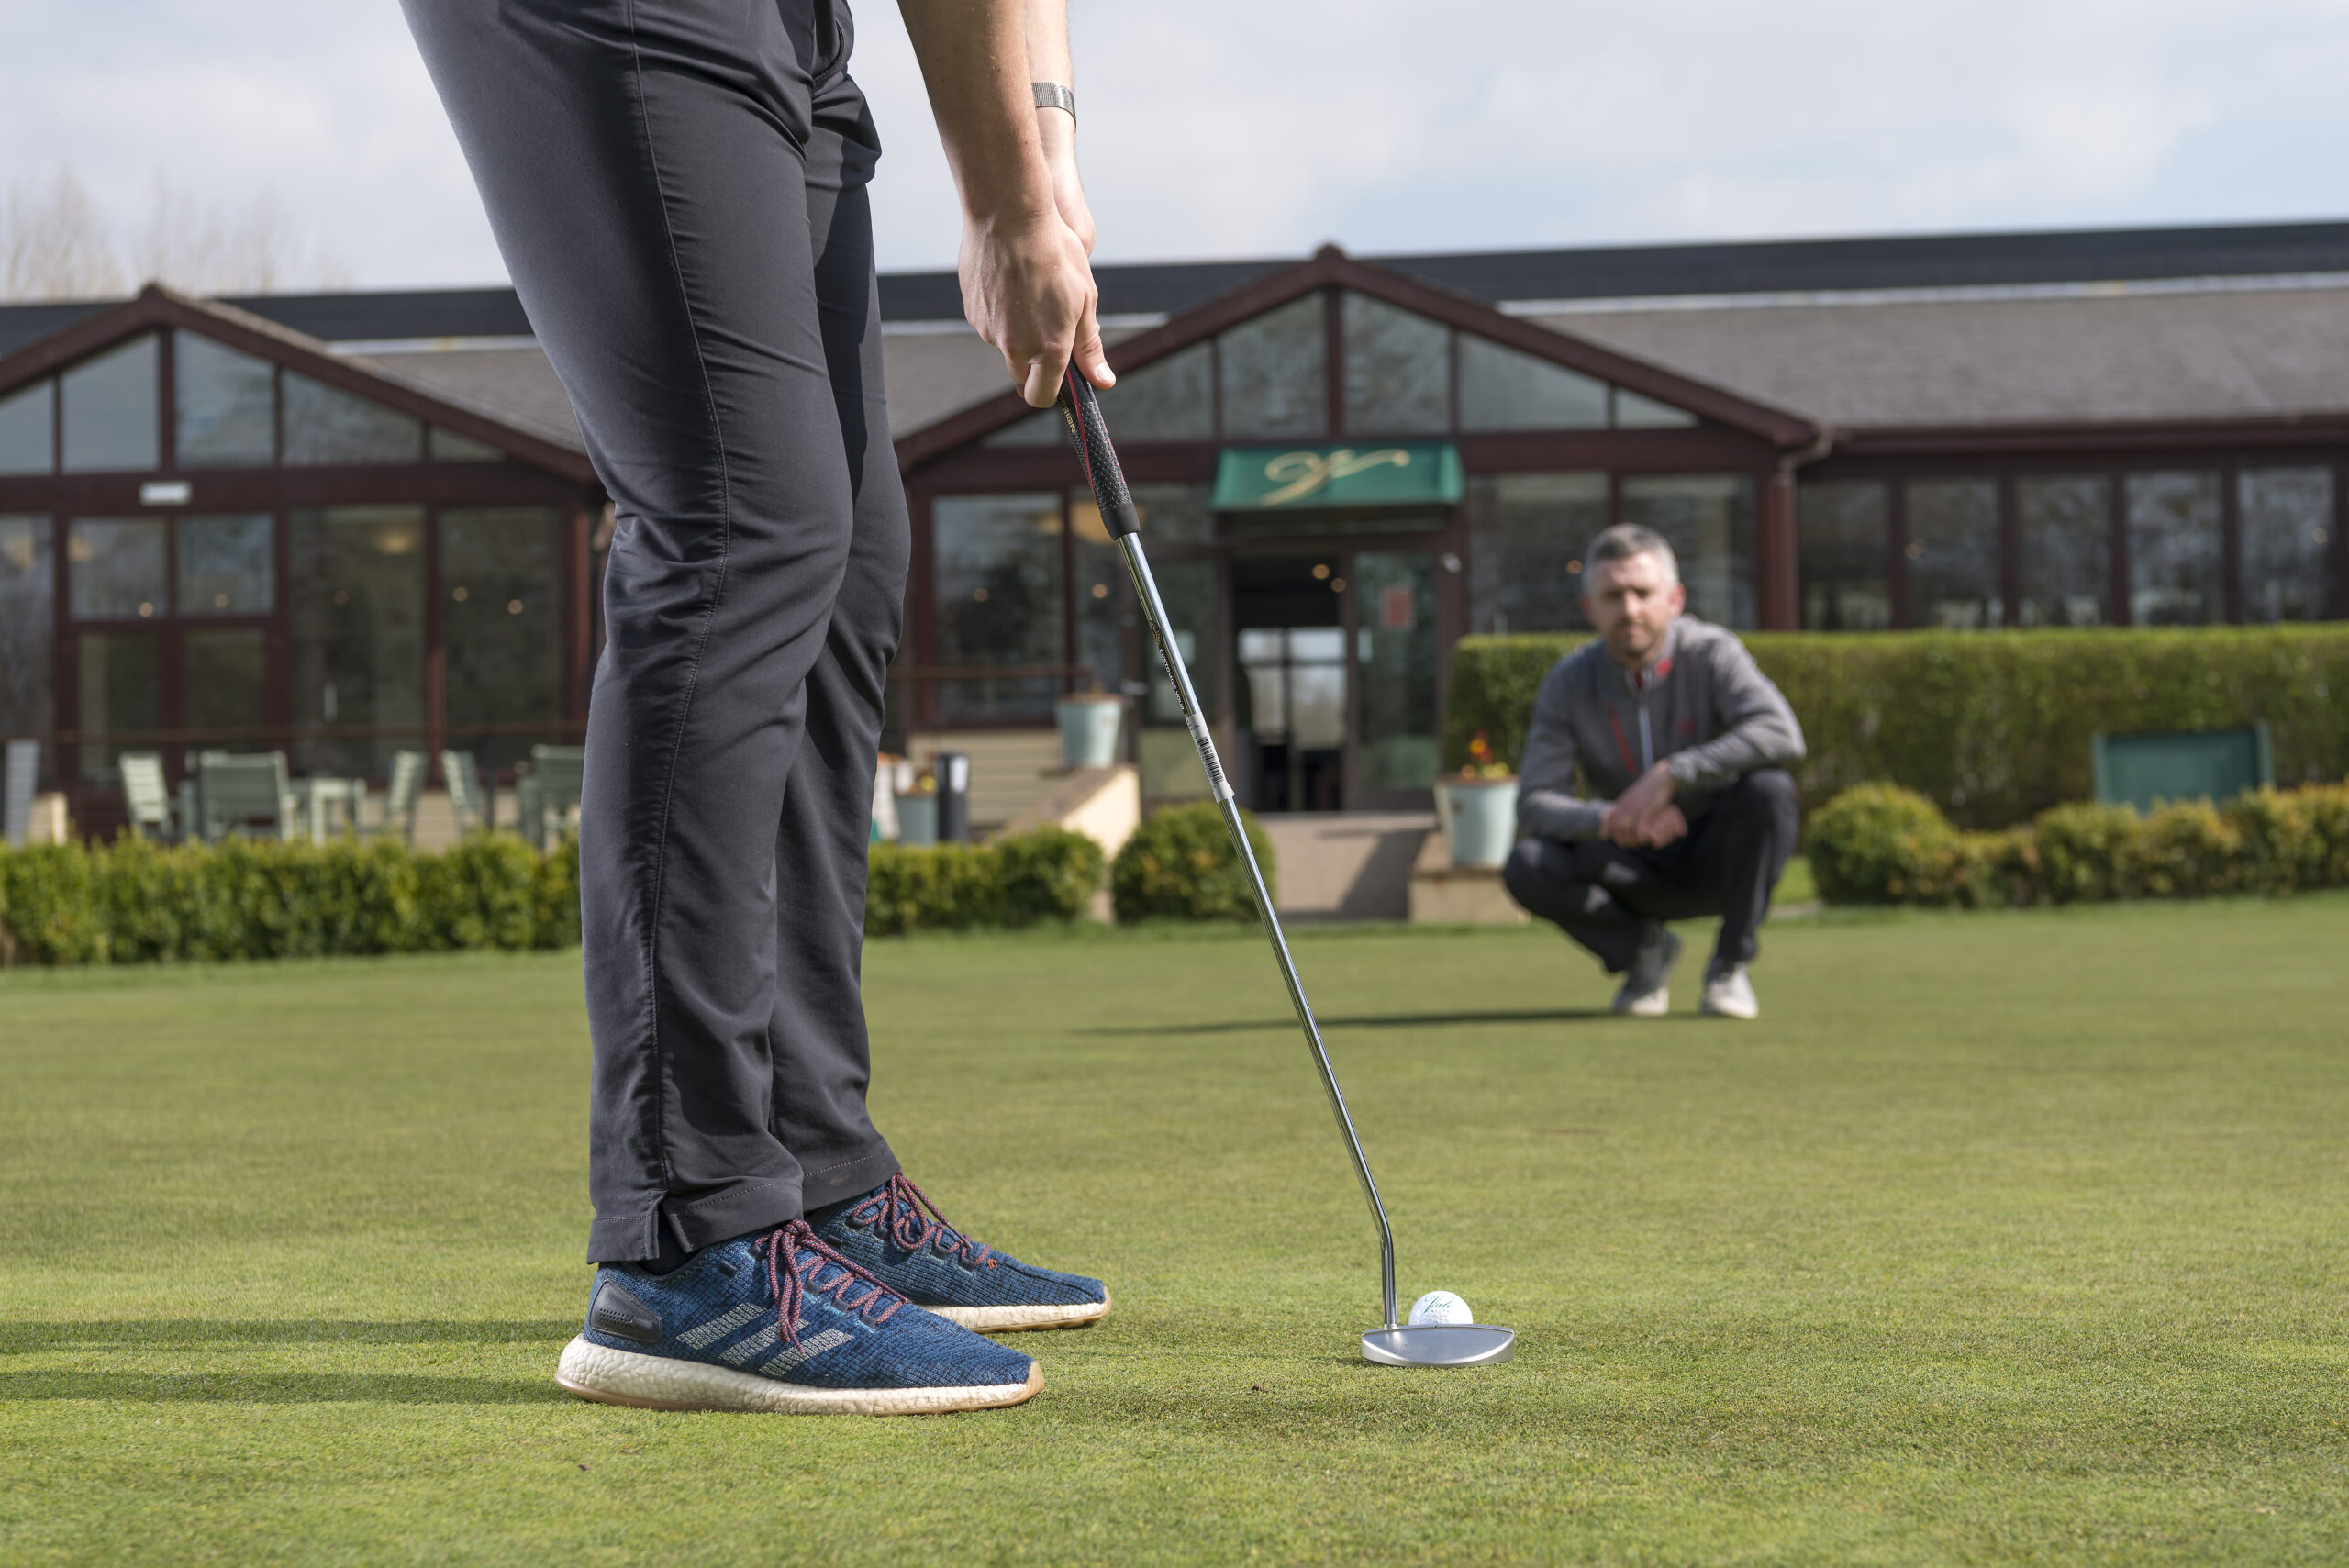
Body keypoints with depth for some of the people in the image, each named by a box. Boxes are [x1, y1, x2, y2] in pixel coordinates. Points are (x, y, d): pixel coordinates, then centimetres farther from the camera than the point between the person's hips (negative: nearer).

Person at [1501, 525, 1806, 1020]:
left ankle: (1729, 966, -15)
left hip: (1716, 862, -2)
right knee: (1527, 867, -25)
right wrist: (1610, 820, -36)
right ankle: (1645, 948, 3)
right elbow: (1534, 805, -15)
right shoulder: (1568, 683, -10)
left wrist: (1669, 775, -40)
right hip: (1637, 872, 2)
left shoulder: (1711, 654, -17)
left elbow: (1782, 736, -35)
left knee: (1767, 789, -33)